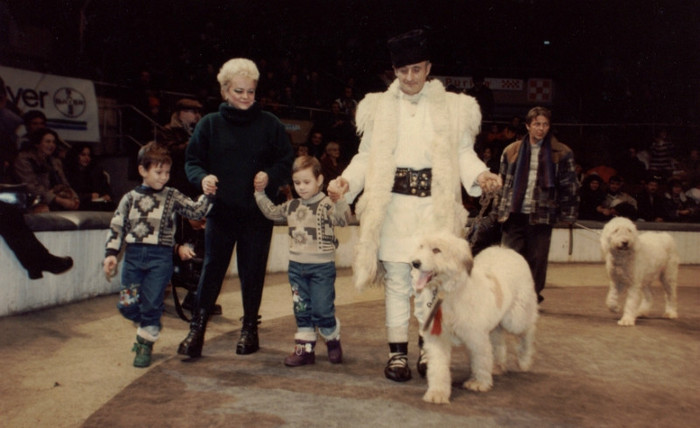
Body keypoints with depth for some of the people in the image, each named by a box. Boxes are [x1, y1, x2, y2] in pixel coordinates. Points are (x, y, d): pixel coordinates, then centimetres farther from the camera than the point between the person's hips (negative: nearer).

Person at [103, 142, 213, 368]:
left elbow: (195, 211, -2)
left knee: (151, 303, -1)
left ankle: (145, 343, 19)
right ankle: (150, 325, 32)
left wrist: (207, 196, -17)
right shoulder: (130, 198, 5)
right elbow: (116, 227, 5)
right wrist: (111, 253, -3)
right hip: (133, 254, 2)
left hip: (160, 257, -2)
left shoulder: (172, 197, 3)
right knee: (127, 305, 3)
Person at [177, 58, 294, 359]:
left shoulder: (269, 124, 3)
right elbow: (192, 161, 6)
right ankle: (197, 329, 10)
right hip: (220, 210, 0)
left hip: (258, 213, 0)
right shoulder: (209, 124, 5)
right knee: (212, 269, 1)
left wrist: (270, 176, -16)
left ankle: (250, 328, 22)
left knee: (253, 272, 7)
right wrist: (202, 178, -15)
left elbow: (287, 161, 4)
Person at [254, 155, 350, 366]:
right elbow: (272, 212, 23)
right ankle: (305, 348, 23)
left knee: (322, 310, 0)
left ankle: (333, 341, 26)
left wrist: (339, 199, -41)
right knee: (301, 310, 13)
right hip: (296, 265, 6)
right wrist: (260, 193, 17)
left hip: (321, 266, -6)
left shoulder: (326, 205, -11)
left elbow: (342, 219, -27)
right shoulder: (292, 206, 9)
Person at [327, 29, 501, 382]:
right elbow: (367, 155, 9)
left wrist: (480, 174, -13)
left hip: (434, 206, -1)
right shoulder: (379, 107, 11)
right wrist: (347, 180, -7)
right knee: (396, 280, 4)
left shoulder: (453, 107, 9)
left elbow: (463, 153, 6)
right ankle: (397, 352, 13)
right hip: (393, 205, 1)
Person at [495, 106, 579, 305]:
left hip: (541, 215, -1)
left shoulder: (562, 153, 4)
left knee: (537, 259, 4)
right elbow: (503, 181, 15)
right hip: (514, 214, 2)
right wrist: (500, 210, 13)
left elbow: (569, 185, 5)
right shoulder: (511, 151, 9)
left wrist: (568, 214, 0)